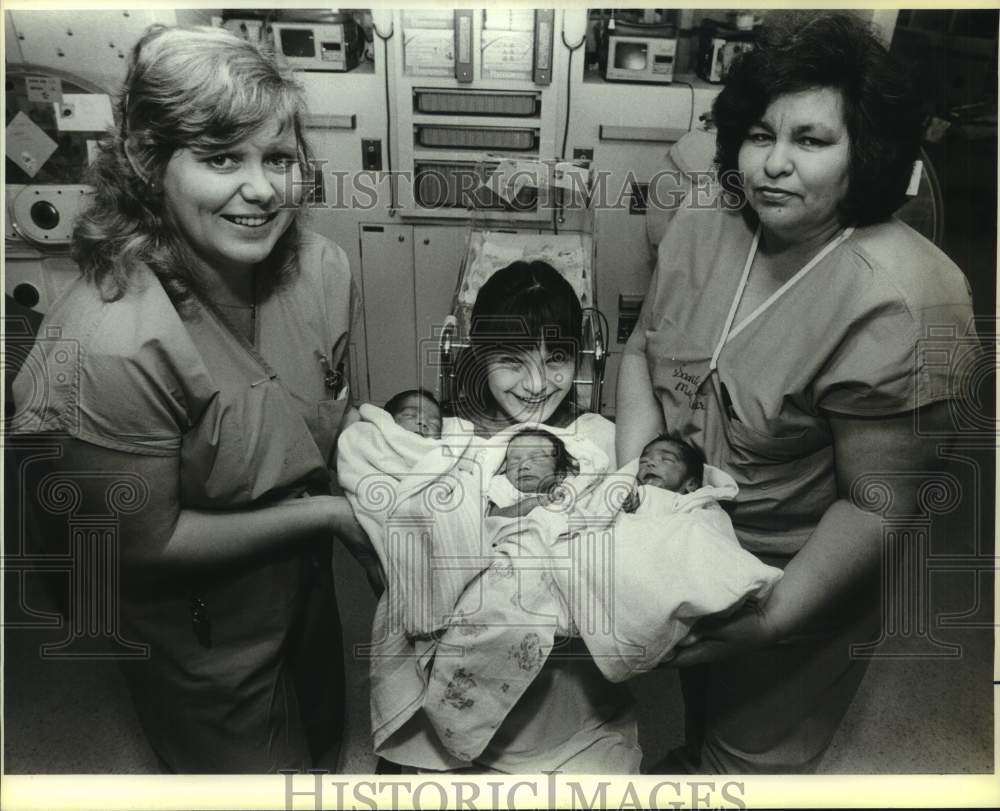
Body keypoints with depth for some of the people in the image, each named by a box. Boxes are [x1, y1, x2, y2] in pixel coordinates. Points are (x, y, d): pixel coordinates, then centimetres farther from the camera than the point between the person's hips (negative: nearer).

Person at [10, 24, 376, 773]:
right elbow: (145, 543, -23)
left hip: (303, 584, 6)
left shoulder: (321, 268, -17)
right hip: (198, 637, -5)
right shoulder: (110, 346, -35)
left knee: (325, 739, 32)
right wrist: (323, 512, -22)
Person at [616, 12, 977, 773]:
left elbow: (876, 507, -24)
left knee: (750, 753, 18)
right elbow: (642, 351, 1)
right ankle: (691, 755, 63)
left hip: (805, 575, -5)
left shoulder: (897, 306, -29)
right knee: (697, 707, 32)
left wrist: (773, 621, -26)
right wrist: (636, 461, -14)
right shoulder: (700, 232, -11)